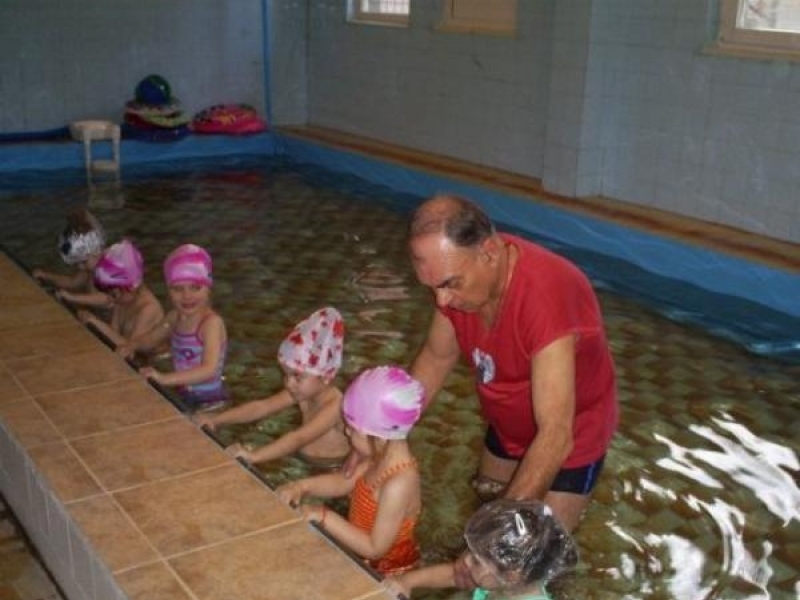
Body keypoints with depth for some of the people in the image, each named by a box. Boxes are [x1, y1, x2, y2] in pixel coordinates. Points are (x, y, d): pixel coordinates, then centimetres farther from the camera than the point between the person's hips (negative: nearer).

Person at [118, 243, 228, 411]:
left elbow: (209, 369, -31)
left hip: (209, 401, -7)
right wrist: (131, 345, 0)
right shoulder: (175, 317, 2)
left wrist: (166, 379, -38)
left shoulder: (211, 322, -21)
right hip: (183, 396, 7)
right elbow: (151, 338, 21)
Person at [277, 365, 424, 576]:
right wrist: (303, 486, -8)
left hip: (383, 571, -8)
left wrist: (324, 517, -25)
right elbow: (344, 481, 7)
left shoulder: (398, 485, -33)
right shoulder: (382, 456, -8)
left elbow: (375, 548, -28)